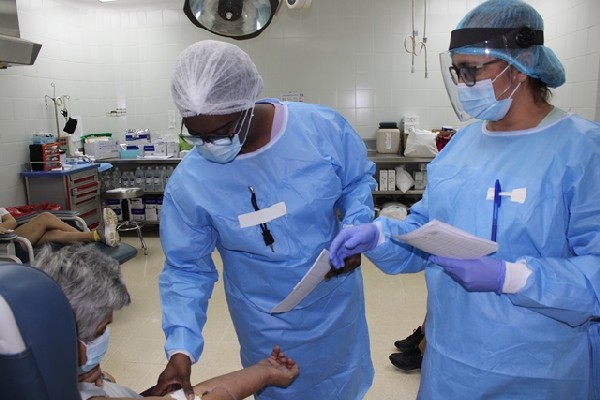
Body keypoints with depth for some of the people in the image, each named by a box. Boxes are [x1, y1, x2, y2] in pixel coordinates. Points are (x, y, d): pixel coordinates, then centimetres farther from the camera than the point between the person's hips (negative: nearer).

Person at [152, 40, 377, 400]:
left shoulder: (323, 127, -21)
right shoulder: (189, 182, -21)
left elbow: (359, 179, -2)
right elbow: (187, 270, -12)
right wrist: (181, 347, -21)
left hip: (337, 301, 2)